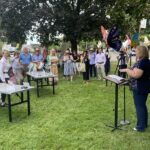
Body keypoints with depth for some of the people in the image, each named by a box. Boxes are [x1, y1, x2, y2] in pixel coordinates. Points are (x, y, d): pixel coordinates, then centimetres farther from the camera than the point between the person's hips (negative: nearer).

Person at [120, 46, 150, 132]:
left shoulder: (141, 62, -21)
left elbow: (136, 75, -27)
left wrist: (127, 70, -14)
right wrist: (131, 69, 17)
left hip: (139, 88, -10)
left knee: (139, 107, -1)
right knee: (142, 105, 18)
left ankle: (141, 127, 7)